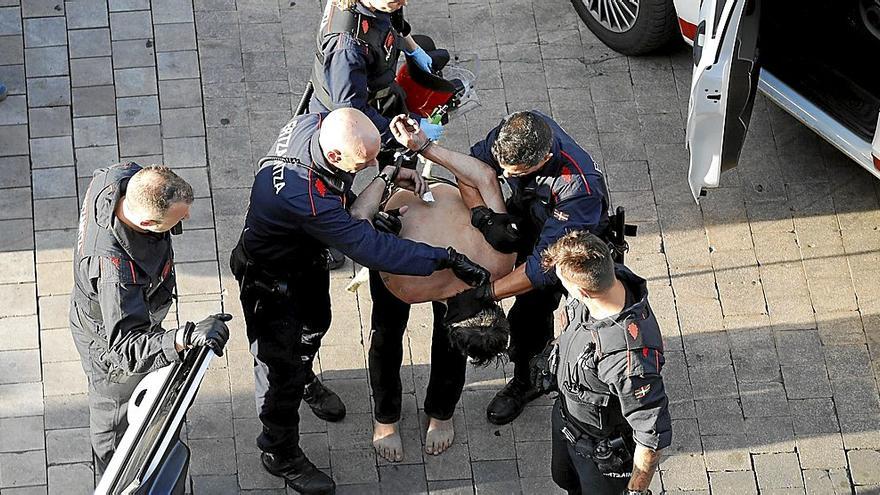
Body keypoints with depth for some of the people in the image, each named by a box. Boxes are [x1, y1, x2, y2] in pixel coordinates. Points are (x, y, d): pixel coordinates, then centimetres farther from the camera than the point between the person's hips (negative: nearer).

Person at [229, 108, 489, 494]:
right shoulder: (305, 198, -48)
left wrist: (387, 173, -16)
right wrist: (447, 259, -34)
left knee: (315, 323, 33)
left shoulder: (316, 123, -26)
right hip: (271, 278, -8)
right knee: (281, 367, 10)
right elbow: (372, 249, -40)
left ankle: (303, 379, 65)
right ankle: (281, 455, 34)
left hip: (306, 256, 8)